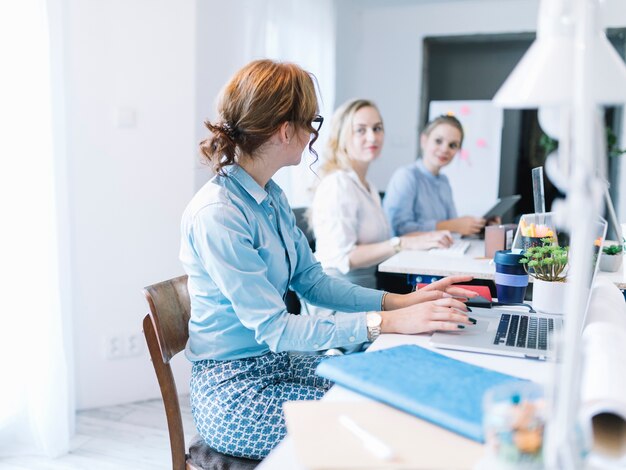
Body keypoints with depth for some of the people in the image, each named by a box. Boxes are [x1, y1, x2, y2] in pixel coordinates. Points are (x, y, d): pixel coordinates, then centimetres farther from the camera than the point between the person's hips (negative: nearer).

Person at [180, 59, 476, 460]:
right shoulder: (216, 215, -24)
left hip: (279, 363, 8)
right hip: (235, 392, -8)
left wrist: (401, 301, -3)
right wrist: (388, 322, -28)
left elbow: (312, 282, 8)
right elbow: (274, 329, -25)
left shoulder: (271, 196, 5)